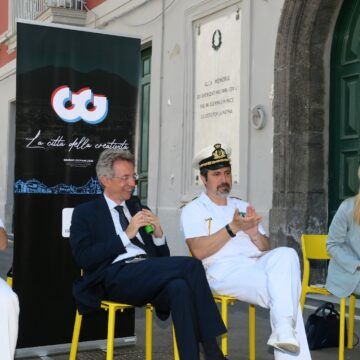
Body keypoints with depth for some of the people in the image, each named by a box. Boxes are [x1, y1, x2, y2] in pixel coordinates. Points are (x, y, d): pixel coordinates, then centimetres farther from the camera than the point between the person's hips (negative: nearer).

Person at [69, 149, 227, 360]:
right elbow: (84, 258, -5)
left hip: (150, 275, 5)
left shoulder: (140, 209, 26)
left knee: (180, 287, -35)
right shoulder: (86, 213, 12)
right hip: (116, 277, -5)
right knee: (191, 265, -28)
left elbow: (163, 259, 24)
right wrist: (126, 235, -9)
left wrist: (158, 235, 3)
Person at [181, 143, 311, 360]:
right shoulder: (193, 210, 12)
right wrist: (233, 228, -13)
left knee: (286, 254, -31)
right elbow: (199, 251, -7)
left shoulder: (243, 206, 28)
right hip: (224, 269, -4)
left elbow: (266, 249, 19)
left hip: (258, 263, 5)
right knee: (281, 288, -30)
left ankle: (284, 331, -39)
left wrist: (254, 234, -3)